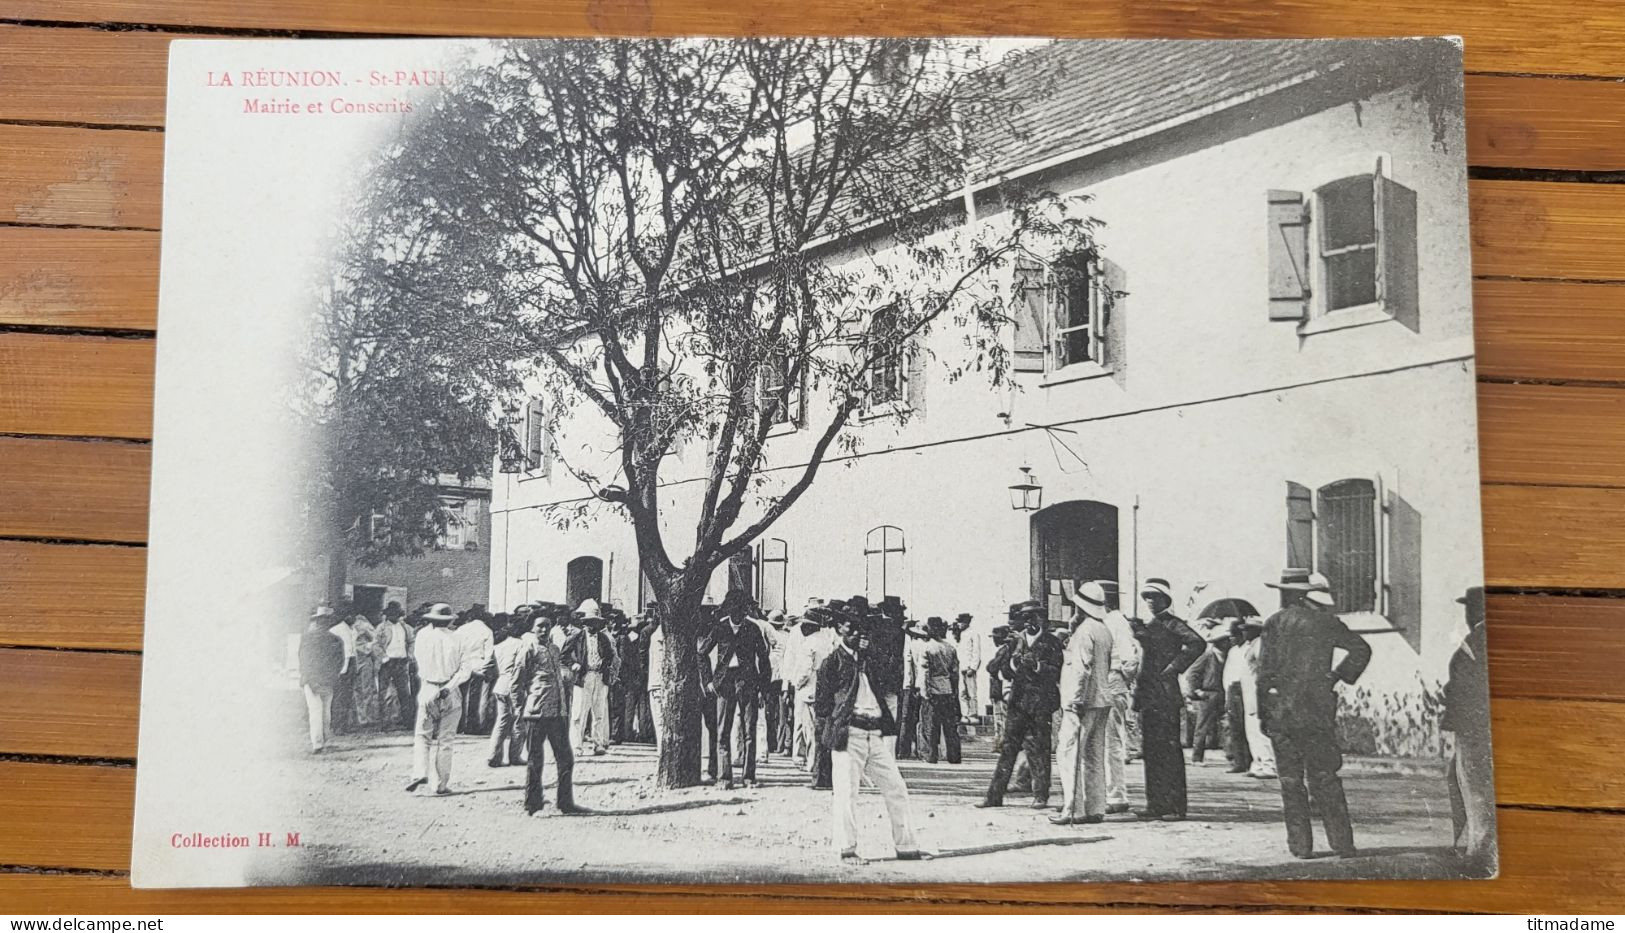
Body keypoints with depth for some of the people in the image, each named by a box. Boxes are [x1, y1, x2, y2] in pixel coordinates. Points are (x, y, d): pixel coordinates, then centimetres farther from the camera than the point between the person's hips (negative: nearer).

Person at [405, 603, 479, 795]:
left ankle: (419, 772, -9)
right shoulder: (457, 640, -2)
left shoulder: (423, 636, -3)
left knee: (422, 736, 11)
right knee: (444, 740, 6)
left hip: (428, 691, 0)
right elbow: (467, 668, -10)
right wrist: (450, 686, -13)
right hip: (451, 695, 0)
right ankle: (441, 785, 8)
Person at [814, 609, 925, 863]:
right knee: (847, 792, -6)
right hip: (848, 734, -6)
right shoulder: (832, 663, 0)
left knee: (896, 788, 5)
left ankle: (906, 846, 13)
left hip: (876, 734, 6)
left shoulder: (870, 659, 18)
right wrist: (828, 731, -5)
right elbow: (821, 704, -1)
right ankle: (846, 849, 4)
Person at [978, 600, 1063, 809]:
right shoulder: (1016, 641, 14)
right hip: (1017, 702, 3)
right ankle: (995, 795, 5)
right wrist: (1014, 663, -8)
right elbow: (1004, 672, 12)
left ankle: (1041, 796, 6)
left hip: (1040, 704, -3)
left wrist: (1037, 665, -16)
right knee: (1008, 748, 3)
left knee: (1038, 749, -2)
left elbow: (1057, 672, -4)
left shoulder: (1051, 642, 3)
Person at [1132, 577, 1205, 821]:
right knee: (1150, 751, 8)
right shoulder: (1148, 626, 19)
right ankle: (1156, 805, 13)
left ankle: (1175, 807, -2)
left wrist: (1174, 668, -14)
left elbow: (1197, 644, -17)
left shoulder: (1172, 624, -5)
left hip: (1165, 696, -8)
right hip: (1147, 697, 8)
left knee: (1169, 751, -6)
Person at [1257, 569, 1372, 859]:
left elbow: (1265, 670, -4)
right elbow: (1361, 649, 6)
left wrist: (1262, 712, 1)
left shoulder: (1274, 623, -1)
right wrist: (1338, 676, 10)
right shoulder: (1326, 622, 4)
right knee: (1324, 778, 7)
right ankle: (1342, 843, 3)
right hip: (1318, 712, 1)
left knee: (1291, 780, 5)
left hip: (1281, 712, -1)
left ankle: (1301, 845, 4)